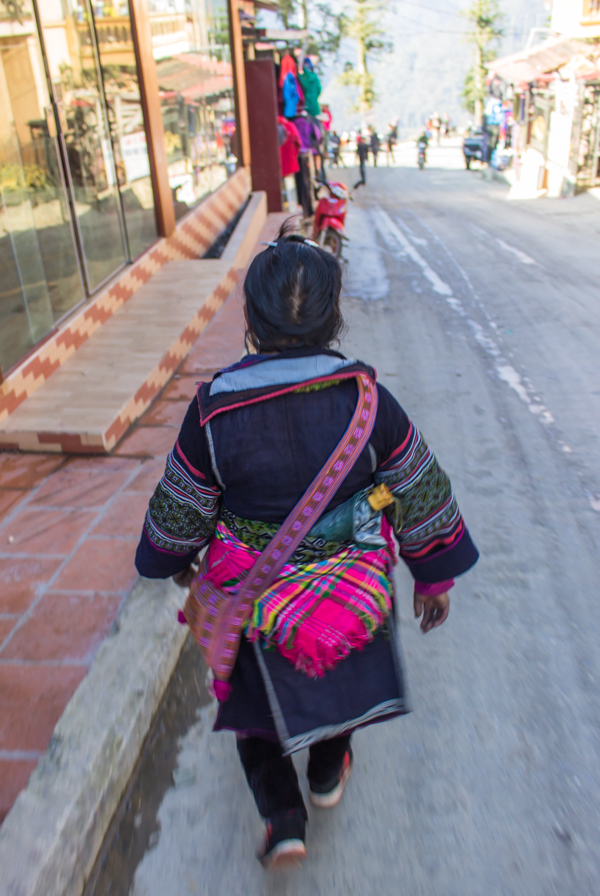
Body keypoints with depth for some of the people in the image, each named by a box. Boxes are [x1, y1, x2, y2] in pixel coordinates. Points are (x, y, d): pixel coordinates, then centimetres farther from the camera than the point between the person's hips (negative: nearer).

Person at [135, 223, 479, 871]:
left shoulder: (214, 413, -22)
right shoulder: (369, 402, -20)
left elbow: (178, 514, -8)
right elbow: (422, 498, -9)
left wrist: (176, 562, 14)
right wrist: (435, 576, 8)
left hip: (251, 598, -1)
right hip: (352, 594, 2)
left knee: (257, 692, 27)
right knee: (343, 670, 31)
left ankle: (282, 818, 30)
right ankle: (328, 774, 54)